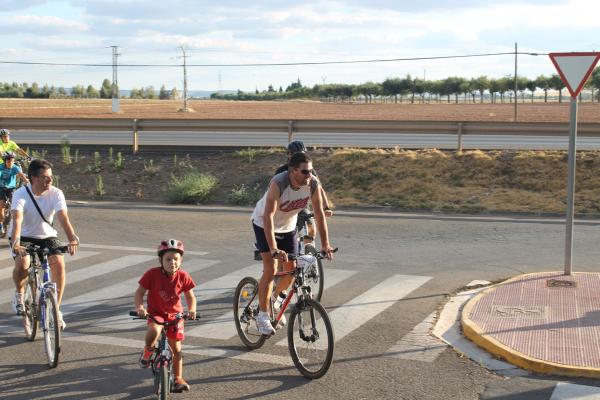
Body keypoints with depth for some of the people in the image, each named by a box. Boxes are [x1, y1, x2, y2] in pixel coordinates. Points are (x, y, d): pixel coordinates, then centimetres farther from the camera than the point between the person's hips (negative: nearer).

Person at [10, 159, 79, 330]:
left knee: (59, 263, -23)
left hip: (46, 235, 2)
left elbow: (63, 218, -28)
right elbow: (17, 220, -34)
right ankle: (19, 295, 2)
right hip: (24, 237, -2)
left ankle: (56, 309, -6)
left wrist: (72, 239, -46)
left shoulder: (56, 193, -16)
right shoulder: (21, 194, -20)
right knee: (22, 264, -31)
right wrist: (15, 243, -51)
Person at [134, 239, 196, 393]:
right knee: (154, 331, -35)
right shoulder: (152, 274, -19)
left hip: (175, 314, 2)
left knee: (176, 347, 6)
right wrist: (139, 307, -30)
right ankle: (147, 351, -3)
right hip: (155, 313, -2)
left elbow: (190, 296, -1)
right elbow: (139, 292, -13)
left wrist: (192, 310, -19)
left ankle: (178, 378, 23)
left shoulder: (183, 277, -13)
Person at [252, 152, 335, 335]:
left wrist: (325, 245, -24)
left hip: (288, 226, 5)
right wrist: (273, 249, -50)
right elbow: (268, 216, -42)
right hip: (264, 224, -5)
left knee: (291, 271, 2)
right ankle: (262, 315, -2)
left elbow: (319, 214, -17)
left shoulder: (313, 185, -23)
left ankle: (275, 298, 33)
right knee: (270, 270, -15)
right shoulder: (278, 183, -36)